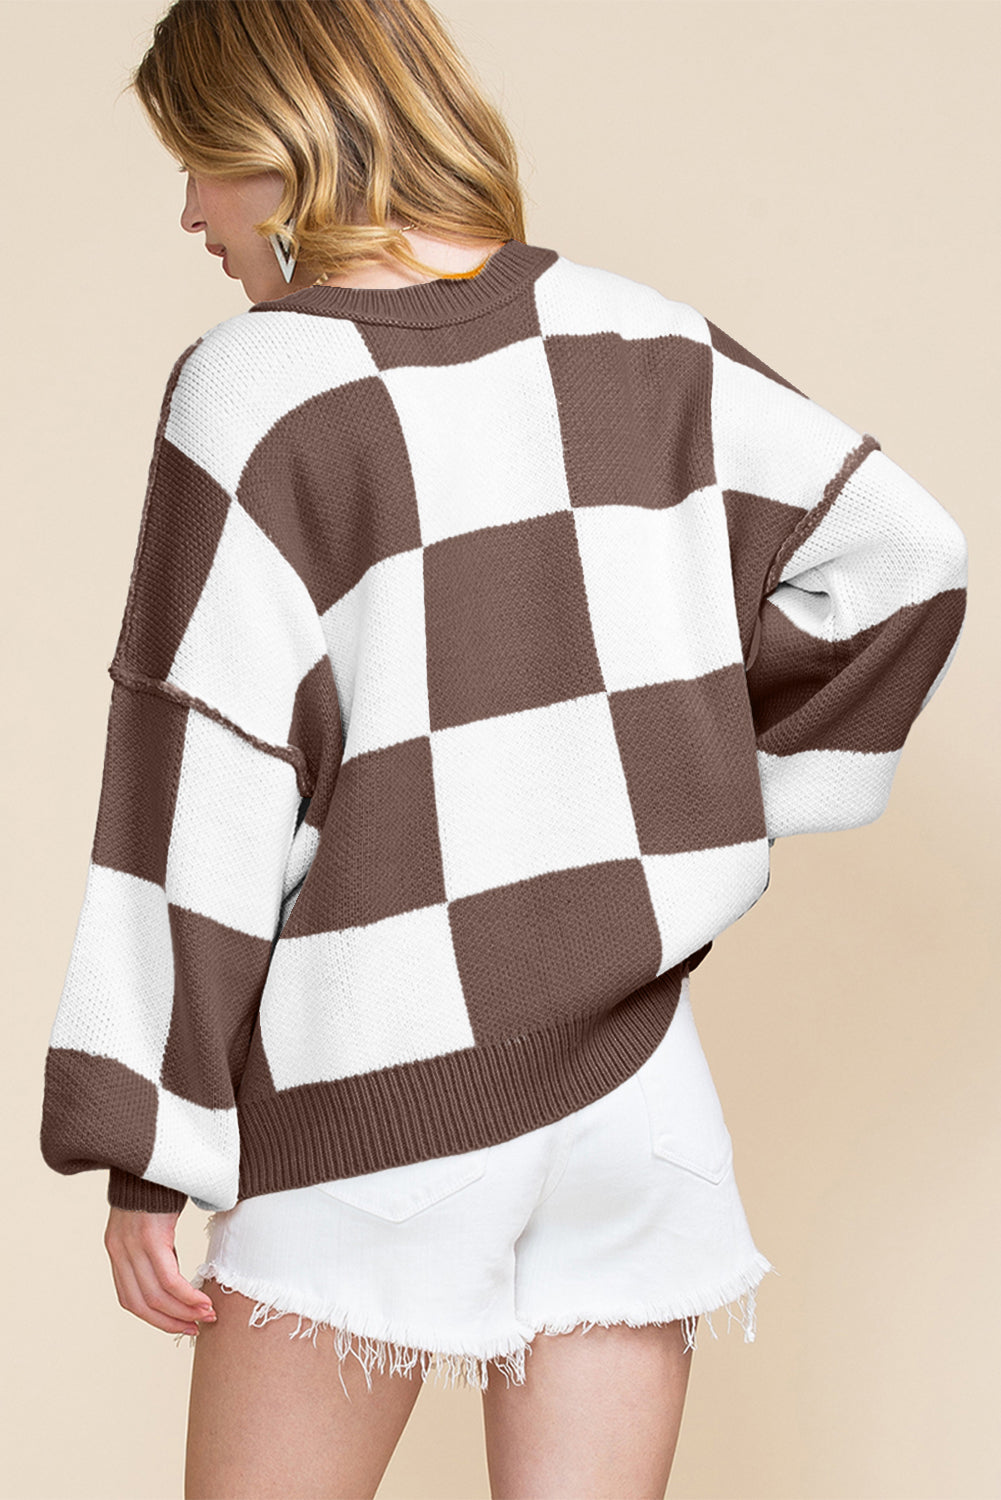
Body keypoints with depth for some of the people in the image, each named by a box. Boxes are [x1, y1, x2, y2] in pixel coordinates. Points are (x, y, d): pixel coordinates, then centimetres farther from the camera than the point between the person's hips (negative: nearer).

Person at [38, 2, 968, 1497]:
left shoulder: (260, 391, -11)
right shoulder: (634, 341, 3)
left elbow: (201, 794, -12)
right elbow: (902, 552, 9)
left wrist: (144, 1151, -5)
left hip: (379, 1098, -4)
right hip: (631, 1087, 5)